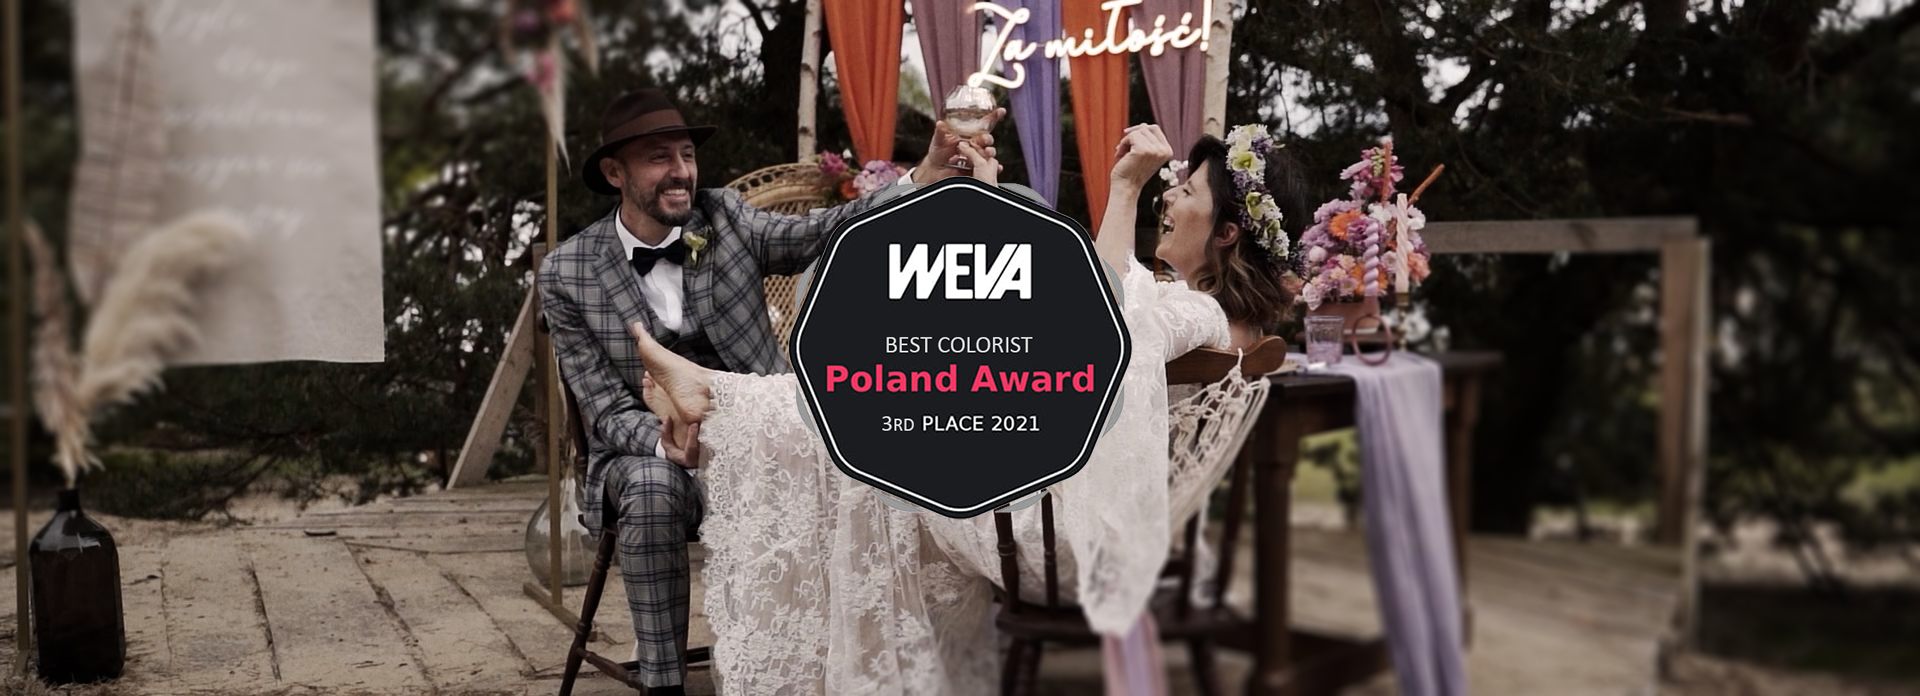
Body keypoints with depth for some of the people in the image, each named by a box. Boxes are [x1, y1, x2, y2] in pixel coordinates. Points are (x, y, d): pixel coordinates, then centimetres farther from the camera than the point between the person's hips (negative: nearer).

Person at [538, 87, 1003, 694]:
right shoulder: (567, 274, -4)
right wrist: (664, 440, -29)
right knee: (655, 489, -36)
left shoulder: (725, 218, 0)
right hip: (649, 452, -1)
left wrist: (926, 177, -32)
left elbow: (826, 234, -16)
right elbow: (605, 407, -6)